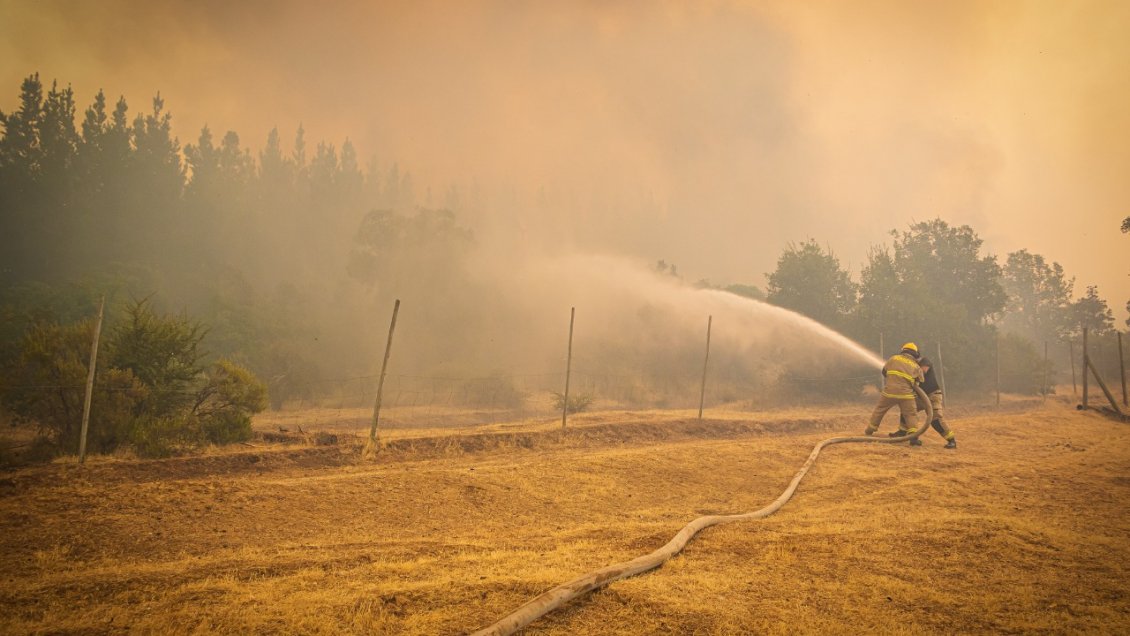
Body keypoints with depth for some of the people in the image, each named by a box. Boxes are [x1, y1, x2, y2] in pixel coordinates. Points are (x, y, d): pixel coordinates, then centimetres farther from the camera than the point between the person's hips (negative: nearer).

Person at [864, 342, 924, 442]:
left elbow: (884, 371, 18)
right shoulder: (916, 366, 12)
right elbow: (919, 382, 11)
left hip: (889, 391, 1)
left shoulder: (894, 358, 10)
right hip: (905, 394, -1)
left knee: (879, 410, 18)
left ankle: (869, 431, 27)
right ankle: (913, 437, -10)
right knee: (911, 415, 6)